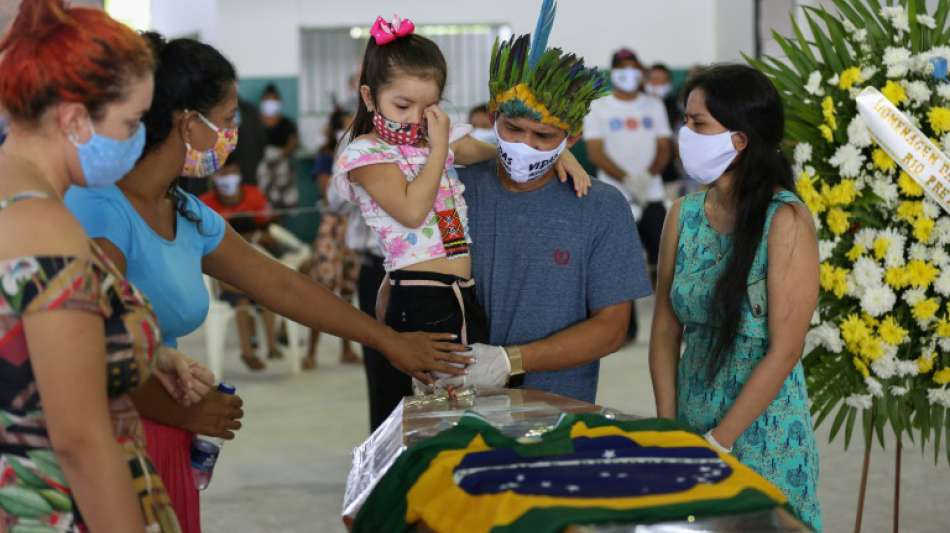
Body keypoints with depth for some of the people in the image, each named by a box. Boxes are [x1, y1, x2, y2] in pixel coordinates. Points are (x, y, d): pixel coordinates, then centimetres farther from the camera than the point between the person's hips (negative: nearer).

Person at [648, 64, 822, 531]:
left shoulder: (785, 221, -14)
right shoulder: (684, 214, 1)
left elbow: (784, 351, -16)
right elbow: (666, 329, 4)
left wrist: (717, 441, -15)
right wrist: (668, 430, -4)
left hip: (762, 433, -5)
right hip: (691, 426, 5)